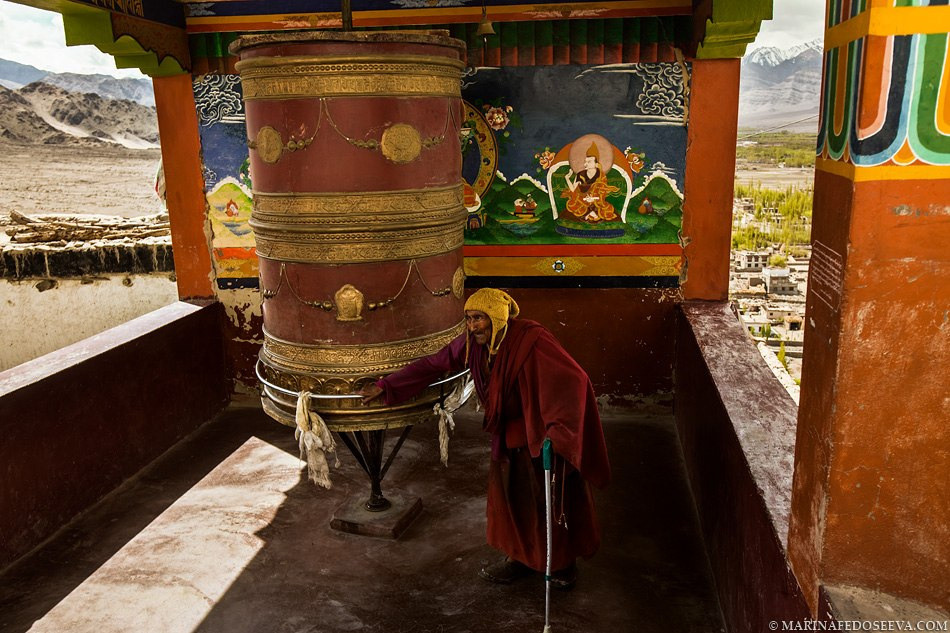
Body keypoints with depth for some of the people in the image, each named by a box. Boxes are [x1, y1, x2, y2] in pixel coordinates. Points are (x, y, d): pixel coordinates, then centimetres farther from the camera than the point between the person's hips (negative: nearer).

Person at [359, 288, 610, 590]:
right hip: (508, 432, 6)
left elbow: (573, 379, -37)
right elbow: (433, 364, 1)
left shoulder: (531, 340, -29)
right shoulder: (473, 343, -8)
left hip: (540, 432, -6)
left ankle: (562, 563, 31)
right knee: (510, 495, 15)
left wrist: (557, 429, -48)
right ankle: (519, 557, 35)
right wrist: (385, 386, 2)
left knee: (551, 500, 8)